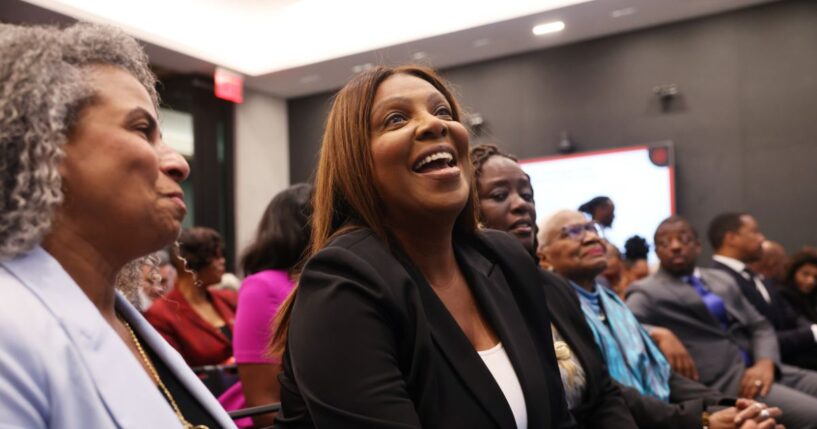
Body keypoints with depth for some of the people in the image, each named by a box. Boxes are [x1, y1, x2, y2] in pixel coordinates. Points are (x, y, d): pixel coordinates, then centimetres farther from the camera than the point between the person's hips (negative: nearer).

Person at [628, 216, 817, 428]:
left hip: (756, 369, 7)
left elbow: (760, 327, 16)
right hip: (719, 382, -7)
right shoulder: (647, 292, -1)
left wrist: (765, 362, -4)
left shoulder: (723, 280, 19)